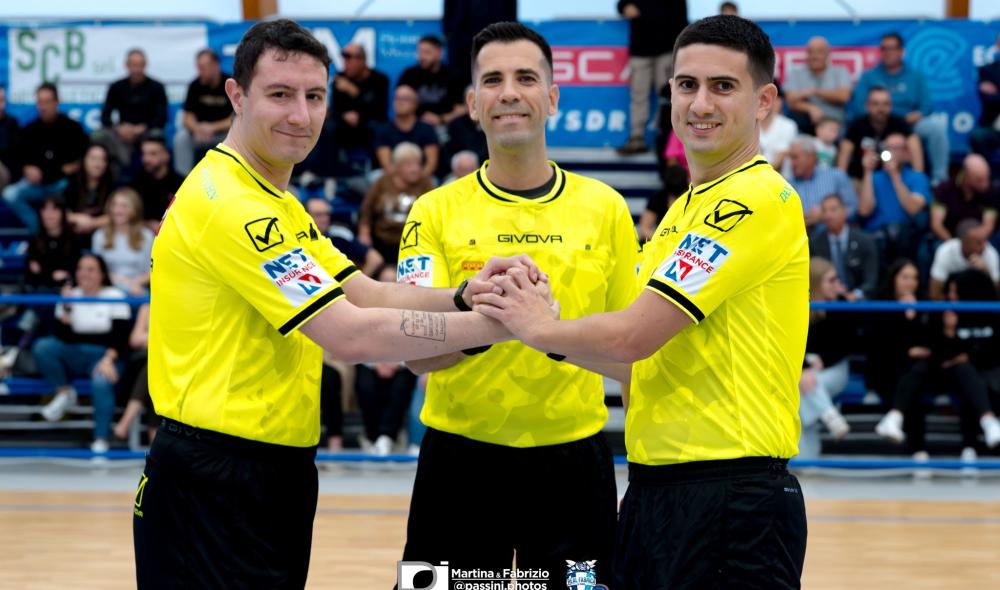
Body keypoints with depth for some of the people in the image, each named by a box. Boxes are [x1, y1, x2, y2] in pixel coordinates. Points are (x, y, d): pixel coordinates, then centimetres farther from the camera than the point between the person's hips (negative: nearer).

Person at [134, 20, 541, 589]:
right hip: (217, 481, -10)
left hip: (276, 472, 10)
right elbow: (351, 335, -21)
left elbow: (370, 294, 9)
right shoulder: (228, 201, -18)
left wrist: (463, 297, -9)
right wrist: (494, 325, -17)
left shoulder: (279, 204, 16)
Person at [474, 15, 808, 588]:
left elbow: (634, 336, -17)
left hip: (731, 497, -9)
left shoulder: (760, 198, -13)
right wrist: (547, 331, 8)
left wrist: (540, 327, 0)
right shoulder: (684, 210, 17)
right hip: (653, 490, 9)